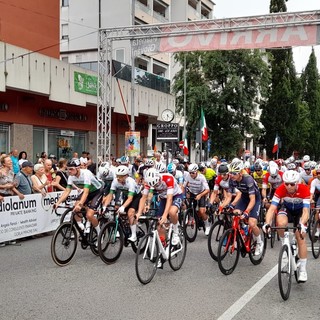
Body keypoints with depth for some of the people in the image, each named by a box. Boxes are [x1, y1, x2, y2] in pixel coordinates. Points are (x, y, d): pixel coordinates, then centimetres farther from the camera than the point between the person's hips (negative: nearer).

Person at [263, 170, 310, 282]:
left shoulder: (304, 190, -33)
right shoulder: (280, 189, -31)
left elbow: (305, 211, -37)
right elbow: (272, 208, -33)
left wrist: (301, 224, -55)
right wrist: (267, 223, -49)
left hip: (300, 211, -1)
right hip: (286, 208, 1)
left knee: (300, 238, -11)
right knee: (281, 223, -33)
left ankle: (303, 270, 1)